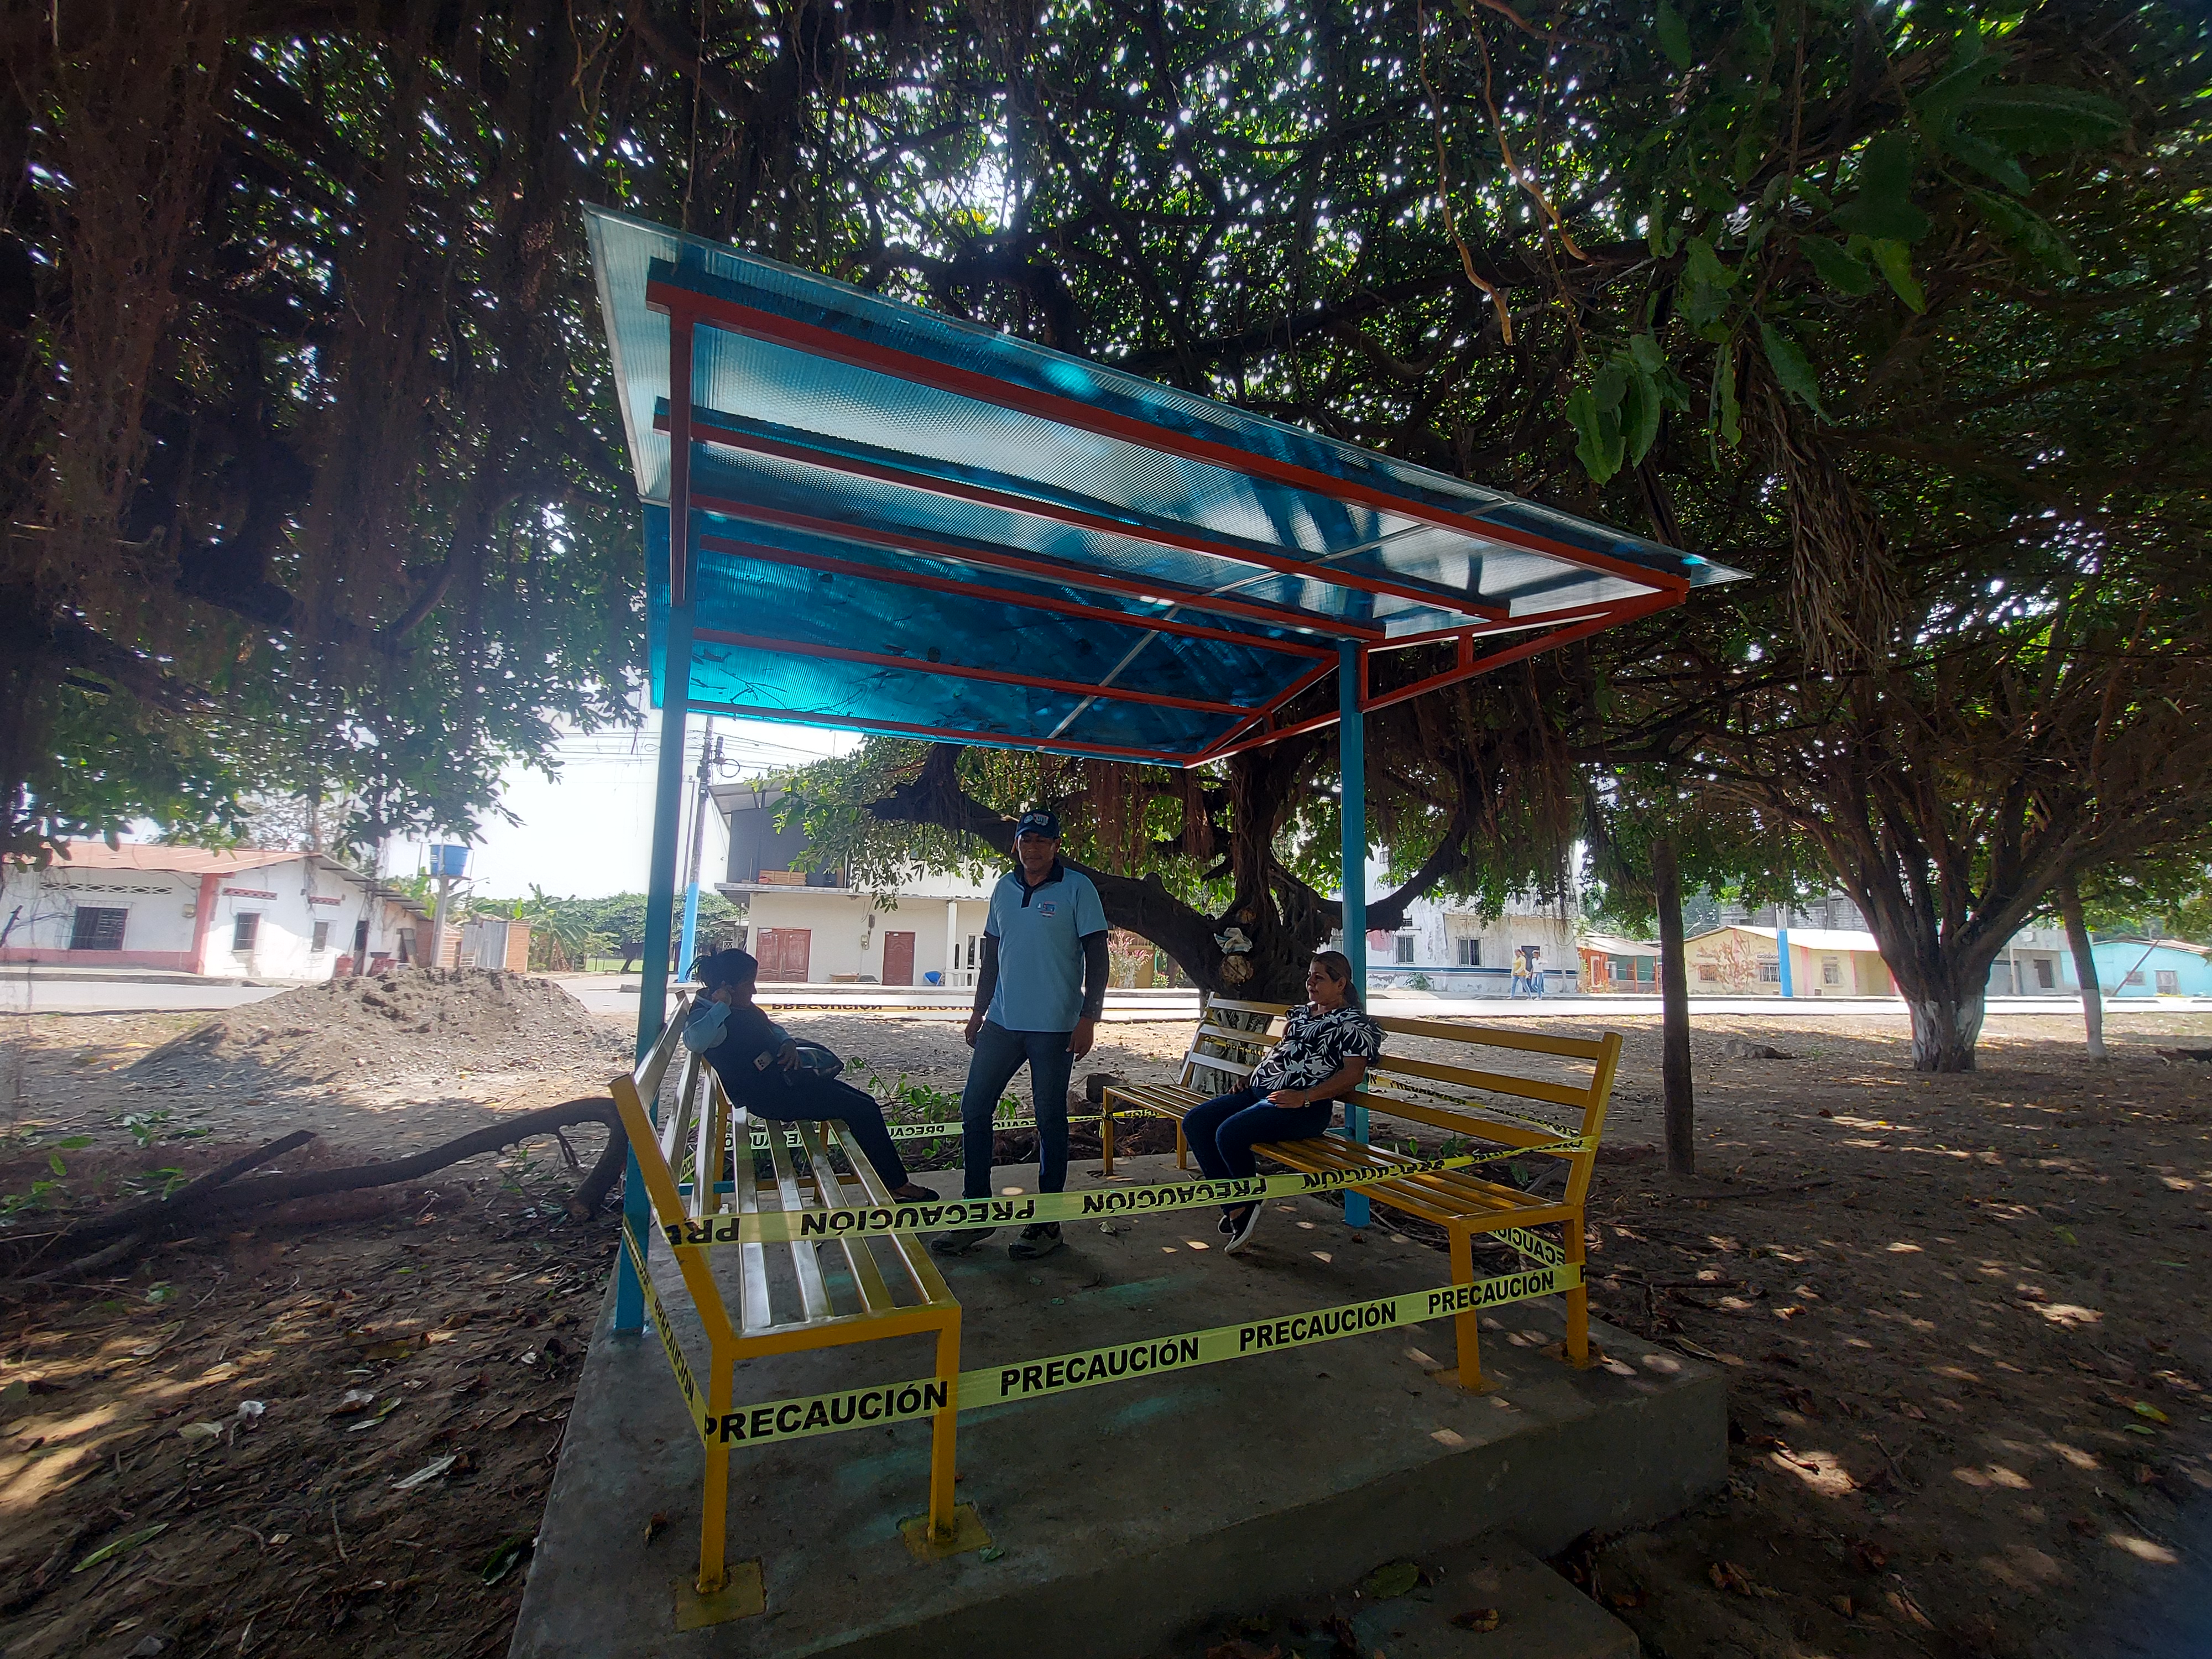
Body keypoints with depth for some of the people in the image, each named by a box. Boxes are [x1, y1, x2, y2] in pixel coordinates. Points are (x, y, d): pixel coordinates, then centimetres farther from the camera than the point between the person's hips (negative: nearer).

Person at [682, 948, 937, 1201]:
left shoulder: (743, 1006, 12)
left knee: (865, 1102, 7)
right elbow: (695, 1041, -40)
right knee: (863, 1110, -12)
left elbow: (770, 1026, 28)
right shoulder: (704, 1015, -16)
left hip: (784, 1074, 10)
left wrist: (788, 1043, 7)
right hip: (768, 1094, -10)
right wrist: (722, 1007, -31)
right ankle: (896, 1185, 0)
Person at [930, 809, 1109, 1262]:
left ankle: (1047, 1223, 19)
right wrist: (979, 1011, 15)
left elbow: (1096, 956, -7)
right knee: (974, 1108, 7)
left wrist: (1089, 1018, -13)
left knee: (1051, 1120, 5)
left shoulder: (1077, 888, -6)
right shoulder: (1004, 888, 10)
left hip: (1054, 1028, -5)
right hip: (1002, 1022, 6)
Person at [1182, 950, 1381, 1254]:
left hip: (1304, 1107, -9)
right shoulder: (1301, 1012, 24)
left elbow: (1352, 1074, -11)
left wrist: (1305, 1097, -21)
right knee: (1195, 1122, -7)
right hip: (1259, 1091, 10)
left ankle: (1250, 1204, -2)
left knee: (1229, 1133, -29)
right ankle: (1235, 1207, -5)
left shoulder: (1353, 1022, -2)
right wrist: (1250, 1077, 15)